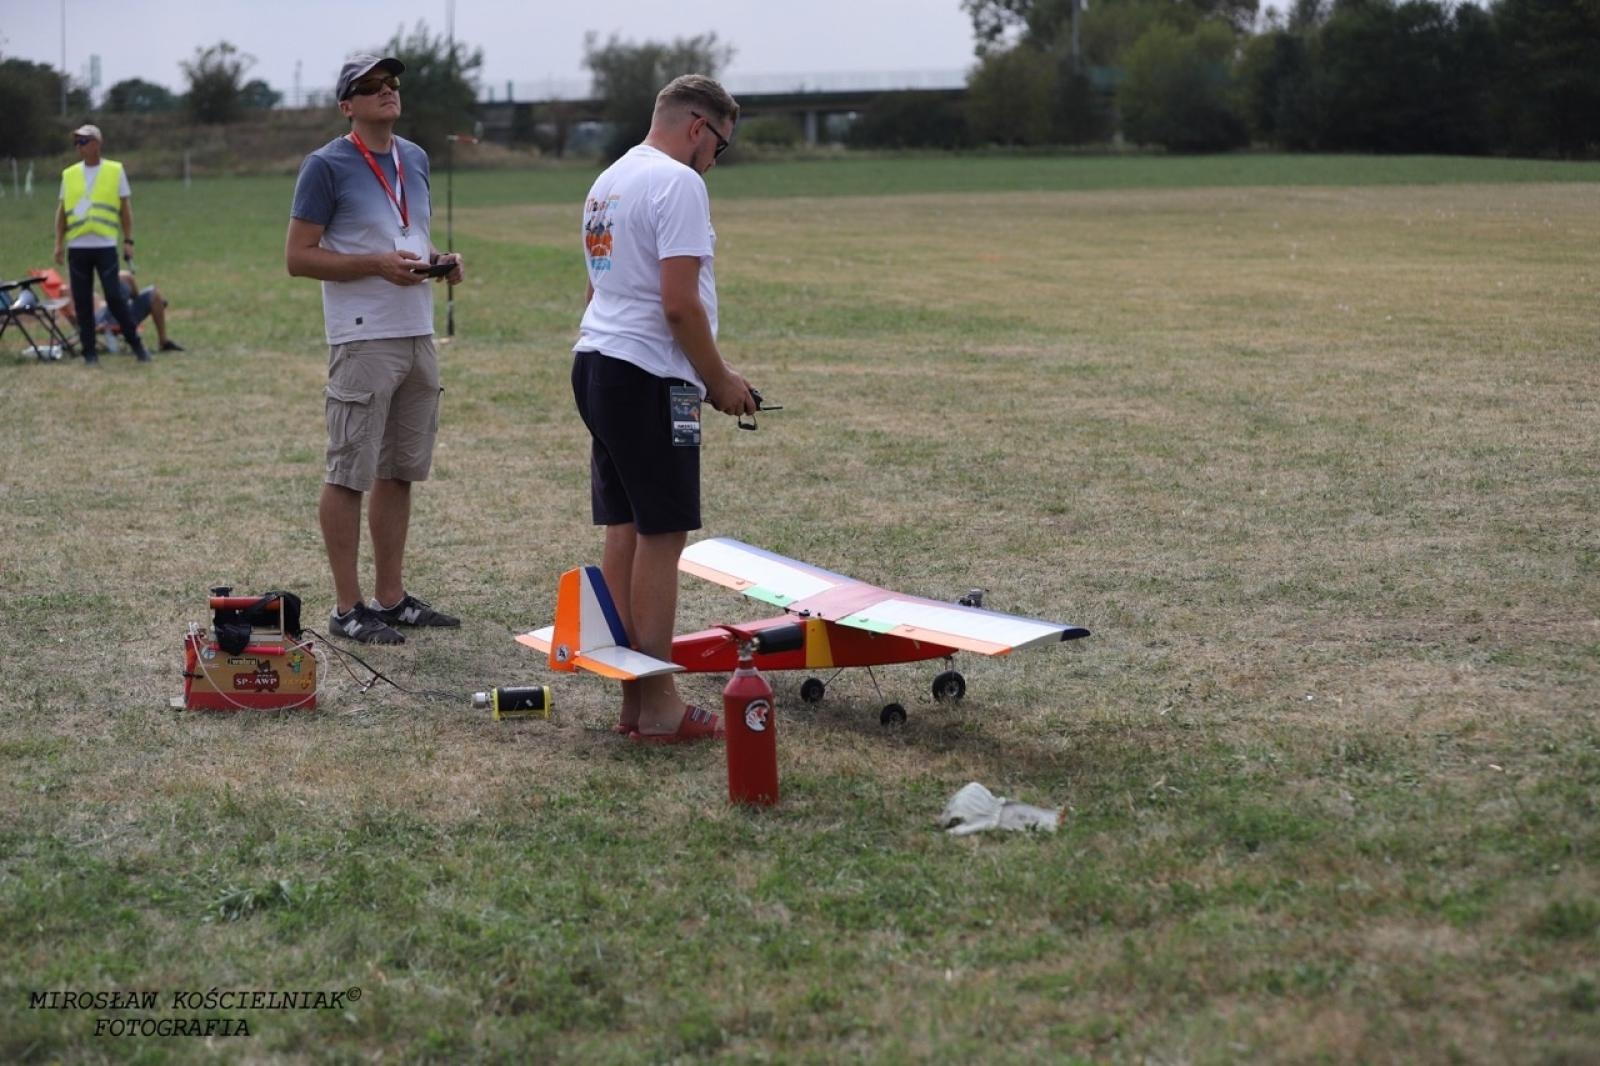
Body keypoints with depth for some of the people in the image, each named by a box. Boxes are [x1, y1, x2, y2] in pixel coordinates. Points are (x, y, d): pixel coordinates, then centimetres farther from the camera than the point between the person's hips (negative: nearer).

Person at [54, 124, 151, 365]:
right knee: (82, 302, 3)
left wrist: (128, 240, 0)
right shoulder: (69, 175, 10)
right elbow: (62, 210, 13)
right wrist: (59, 242, 6)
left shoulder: (115, 171, 4)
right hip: (77, 247, 3)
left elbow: (125, 207, 5)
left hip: (105, 245, -3)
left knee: (114, 297, -8)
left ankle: (136, 344, 6)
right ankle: (90, 352, 9)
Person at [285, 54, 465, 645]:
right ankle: (348, 608, 3)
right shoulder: (327, 166, -7)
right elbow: (298, 257, -10)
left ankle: (391, 598, 19)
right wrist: (378, 264, -19)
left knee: (398, 472, 12)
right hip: (364, 340, -7)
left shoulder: (416, 159, 14)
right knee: (349, 474, -2)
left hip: (418, 335, 7)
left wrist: (439, 261, 4)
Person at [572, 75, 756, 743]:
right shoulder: (677, 184, -12)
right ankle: (658, 708, -1)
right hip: (649, 376, -10)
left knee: (624, 530, 12)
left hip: (595, 363, 10)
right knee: (662, 534, -5)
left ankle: (631, 697, 16)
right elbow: (680, 304, -19)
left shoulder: (608, 181, 17)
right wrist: (719, 380, -7)